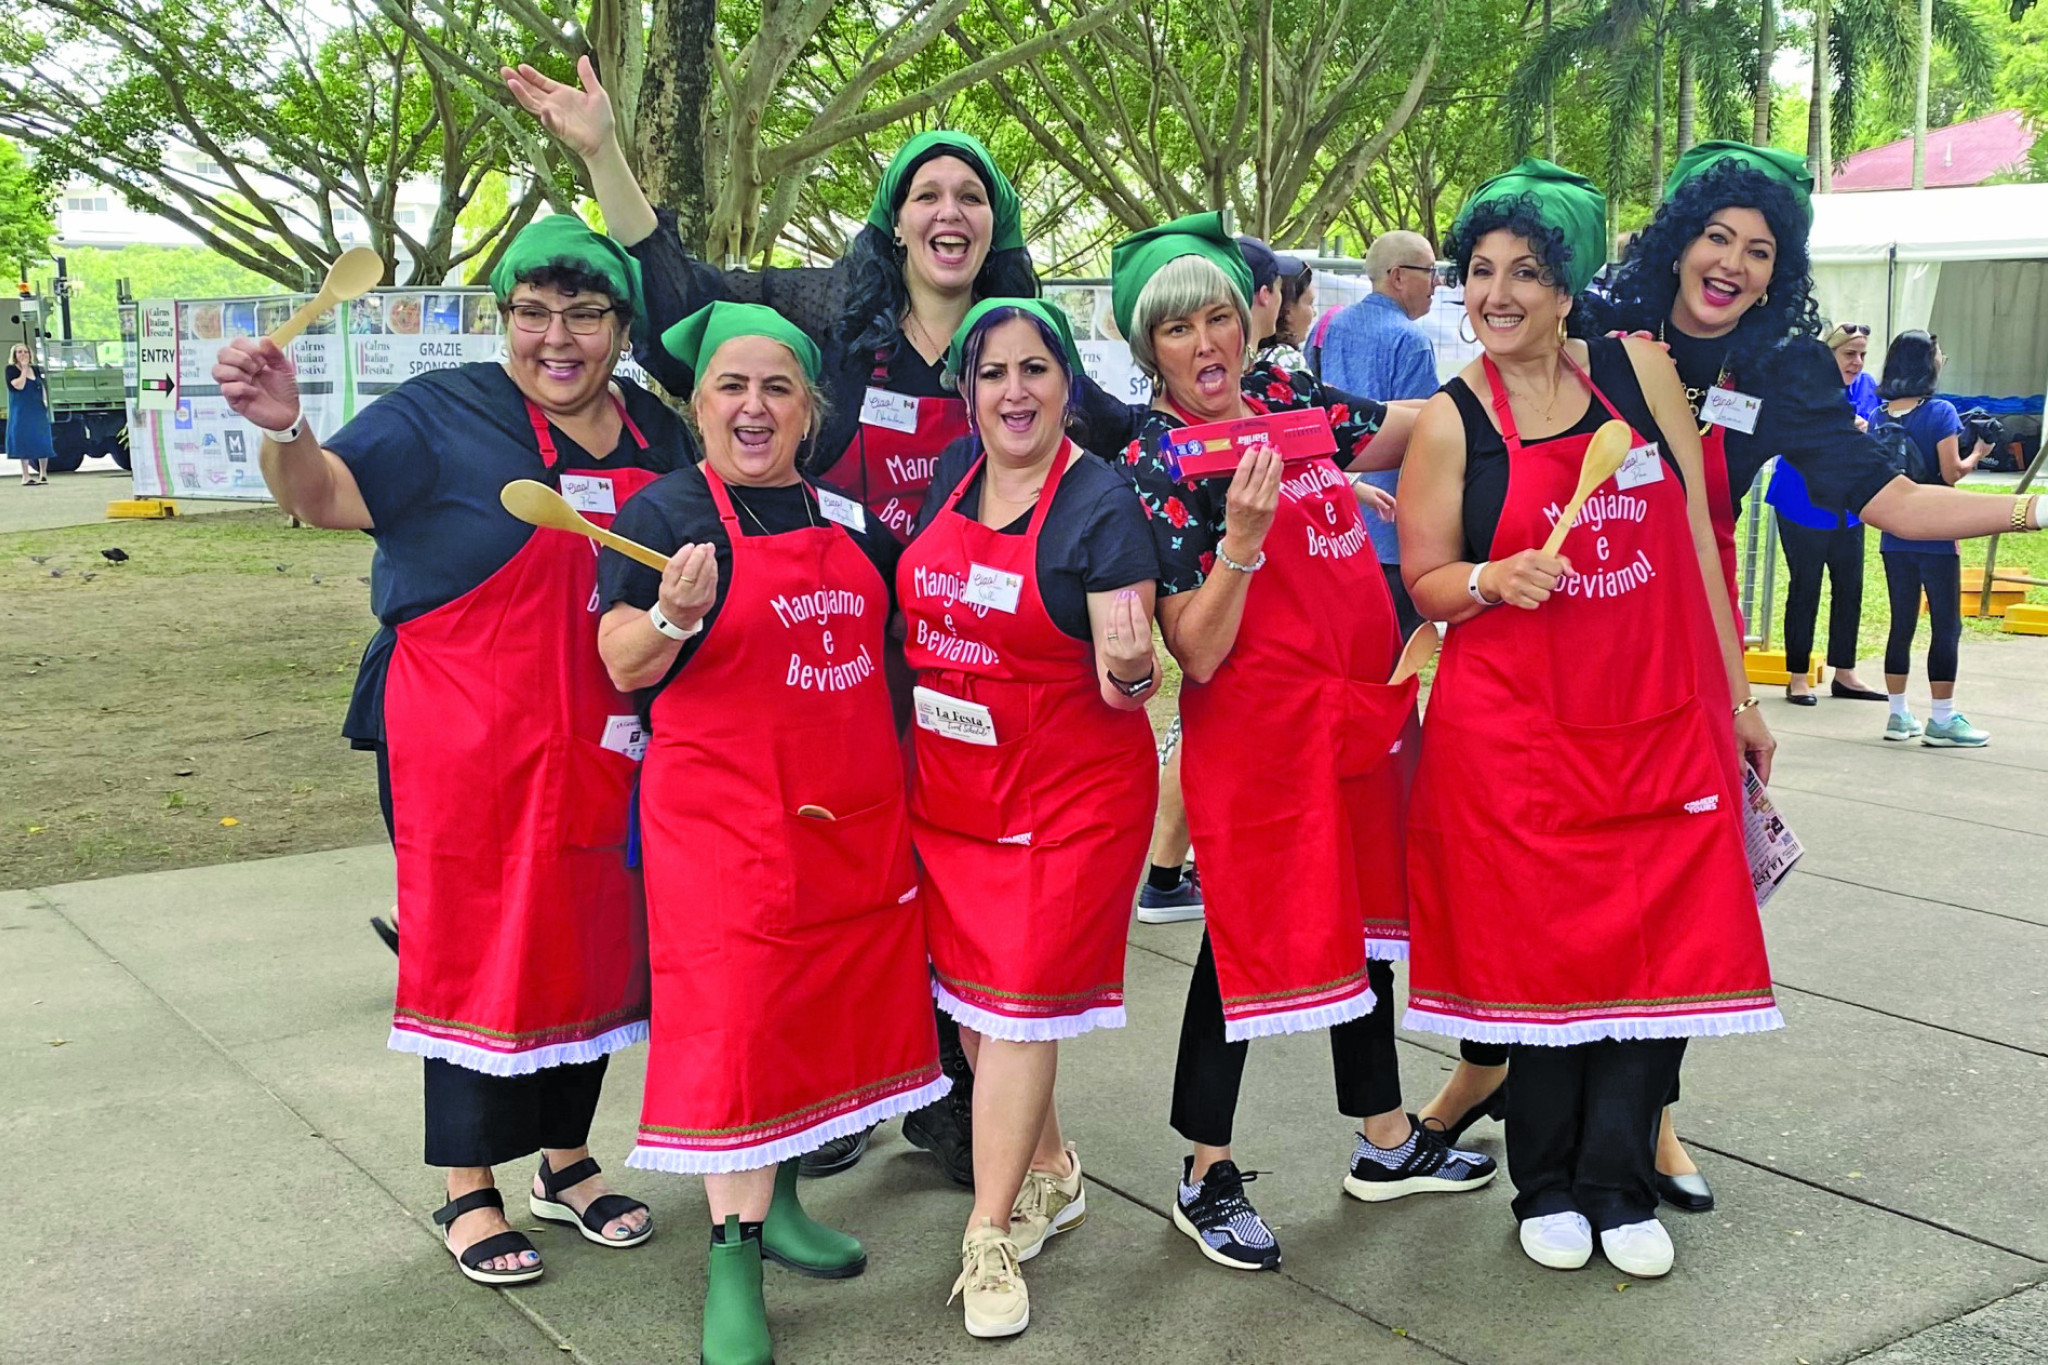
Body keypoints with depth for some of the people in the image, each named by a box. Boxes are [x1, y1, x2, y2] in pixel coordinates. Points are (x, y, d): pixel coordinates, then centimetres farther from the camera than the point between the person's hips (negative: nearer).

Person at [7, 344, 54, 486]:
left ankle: (43, 474, 12)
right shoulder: (11, 369, -3)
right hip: (21, 411, -5)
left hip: (39, 410, 5)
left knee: (43, 442, 3)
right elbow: (19, 385, -18)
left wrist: (45, 402, 8)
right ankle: (26, 476, -2)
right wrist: (24, 369, -16)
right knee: (24, 442, -5)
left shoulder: (36, 370, 13)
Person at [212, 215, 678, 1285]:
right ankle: (470, 1190, 17)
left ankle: (567, 1162, 30)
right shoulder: (444, 417, -7)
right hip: (469, 743, -5)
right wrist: (283, 430, -38)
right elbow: (324, 496, -19)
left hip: (604, 747, 5)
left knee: (591, 940, 13)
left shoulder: (657, 434, 10)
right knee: (475, 949, 2)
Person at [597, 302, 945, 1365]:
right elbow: (623, 668, -10)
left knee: (825, 1002, 12)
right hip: (724, 816, -6)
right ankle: (733, 1266, 3)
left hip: (854, 817, 6)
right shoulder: (665, 512, -6)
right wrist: (673, 616, -28)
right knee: (733, 1018, -6)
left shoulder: (847, 516, 11)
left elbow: (877, 641, 25)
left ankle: (777, 1202, 29)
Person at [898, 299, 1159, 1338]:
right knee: (970, 992, 13)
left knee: (1018, 1000, -2)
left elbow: (1122, 686, -16)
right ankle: (1049, 1174, 35)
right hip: (948, 784, 6)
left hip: (1066, 794, -6)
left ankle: (990, 1236, 11)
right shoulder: (954, 474, 3)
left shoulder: (1103, 505, -14)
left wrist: (1130, 667, -36)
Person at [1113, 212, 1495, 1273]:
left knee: (1364, 909, 17)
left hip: (1363, 703, 7)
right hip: (1255, 723, -7)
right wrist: (1243, 534, -29)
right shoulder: (1155, 462, -12)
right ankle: (1206, 1177, 16)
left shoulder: (1281, 393, 6)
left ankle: (1385, 1141, 33)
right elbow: (1197, 654, -18)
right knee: (1248, 932, 0)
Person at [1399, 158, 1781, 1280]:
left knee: (1667, 952, 4)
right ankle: (1547, 1188, 24)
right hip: (1512, 735, -2)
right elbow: (1425, 582, 2)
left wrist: (1736, 693, 8)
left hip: (1663, 725, 2)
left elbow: (1697, 537, 7)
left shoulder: (1638, 369, 3)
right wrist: (1494, 580, -20)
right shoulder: (1450, 421, -3)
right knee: (1541, 950, 5)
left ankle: (1619, 1188, 22)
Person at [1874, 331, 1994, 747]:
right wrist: (1977, 453, 3)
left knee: (1902, 624, 12)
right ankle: (1942, 720, 3)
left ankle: (1899, 715, 15)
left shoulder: (1880, 416, 4)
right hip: (1935, 537, -6)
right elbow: (1951, 472, -15)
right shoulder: (1940, 412, -12)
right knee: (1946, 625, 2)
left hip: (1894, 537, 6)